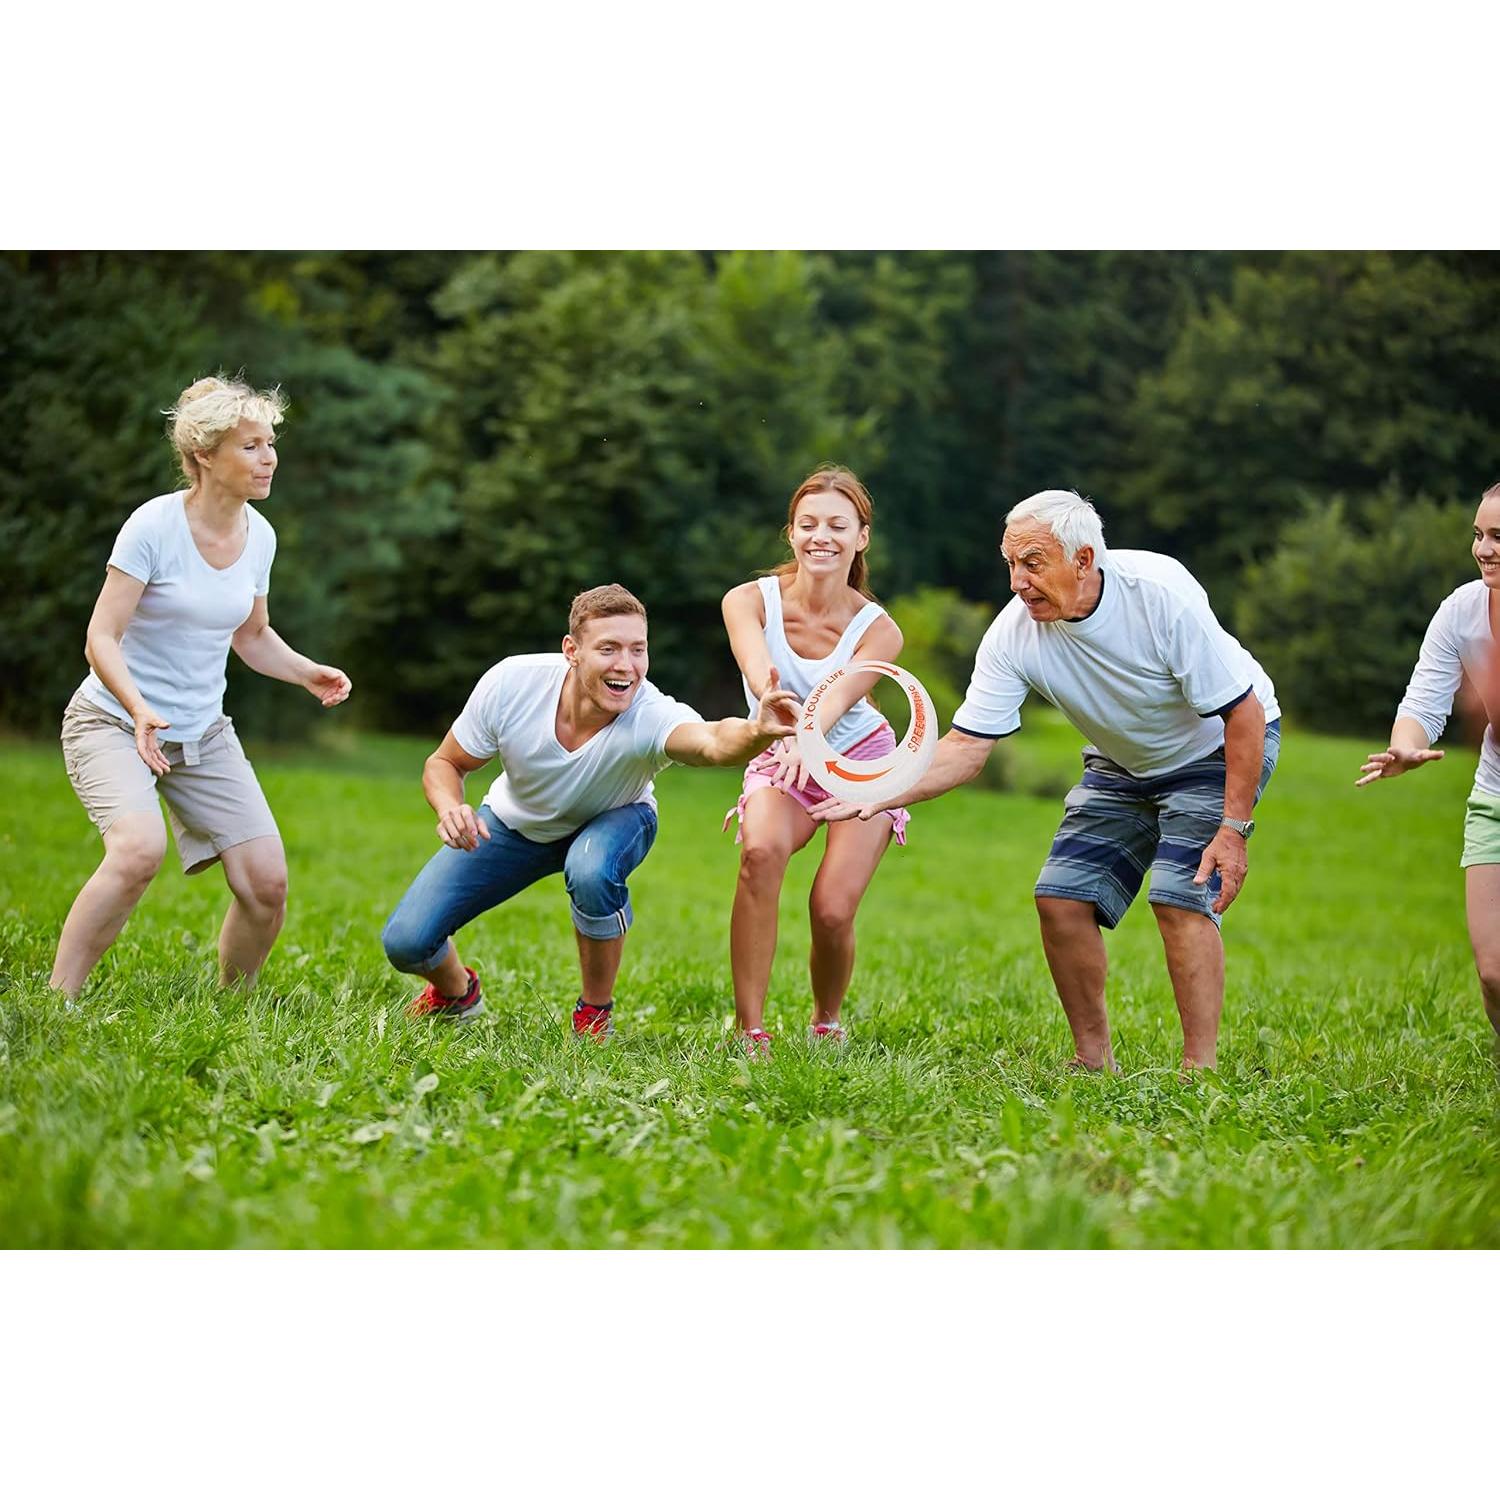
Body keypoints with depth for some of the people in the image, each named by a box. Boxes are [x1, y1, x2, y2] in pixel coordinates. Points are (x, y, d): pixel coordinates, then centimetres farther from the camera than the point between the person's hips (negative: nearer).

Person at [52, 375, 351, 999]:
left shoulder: (258, 535, 1)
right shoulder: (154, 525, -17)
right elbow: (102, 638, -19)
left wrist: (308, 673, -1)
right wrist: (139, 710, -35)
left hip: (203, 732, 6)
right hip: (114, 720, -6)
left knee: (267, 883, -6)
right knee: (140, 848, -33)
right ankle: (57, 1000, -22)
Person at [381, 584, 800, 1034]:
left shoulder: (651, 717, -39)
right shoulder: (510, 683, -31)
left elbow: (713, 743, -63)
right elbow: (444, 764, -15)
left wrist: (756, 732, -86)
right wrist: (450, 808, -38)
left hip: (608, 824, -2)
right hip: (515, 822, 2)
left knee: (591, 870, -39)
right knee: (405, 942, -9)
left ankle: (596, 1013, -10)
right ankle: (457, 993, 30)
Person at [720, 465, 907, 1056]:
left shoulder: (877, 630, -22)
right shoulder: (750, 601, -21)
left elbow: (838, 695, -41)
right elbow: (759, 672, -41)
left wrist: (807, 738, -64)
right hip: (781, 762, 0)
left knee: (832, 910, -17)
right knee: (761, 851, -33)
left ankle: (827, 1023, 18)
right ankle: (750, 1030, -27)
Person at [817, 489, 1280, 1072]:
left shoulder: (1161, 594, -33)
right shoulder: (1013, 634, -21)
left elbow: (1243, 712, -26)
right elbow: (966, 746, -20)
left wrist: (1232, 829, -29)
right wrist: (878, 796, -36)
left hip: (1220, 746, -5)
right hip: (1121, 763, 5)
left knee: (1181, 898, -22)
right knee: (1062, 897, -6)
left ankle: (1201, 1067, -15)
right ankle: (1093, 1060, 8)